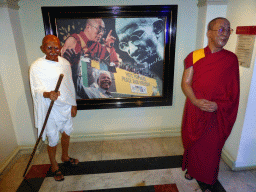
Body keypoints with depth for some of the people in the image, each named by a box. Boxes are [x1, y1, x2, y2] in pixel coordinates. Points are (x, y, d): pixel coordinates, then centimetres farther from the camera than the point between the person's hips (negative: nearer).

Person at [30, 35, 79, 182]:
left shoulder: (65, 63, 2)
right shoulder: (36, 67, -12)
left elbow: (70, 85, 7)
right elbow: (37, 89, -15)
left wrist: (73, 105, 7)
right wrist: (48, 94, -38)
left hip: (66, 106, 5)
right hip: (50, 109, -5)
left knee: (67, 133, 20)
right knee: (53, 140, 6)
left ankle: (65, 157, 47)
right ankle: (54, 166, 32)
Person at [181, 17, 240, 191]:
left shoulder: (231, 59, -3)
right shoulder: (194, 56, -3)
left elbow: (233, 91, -2)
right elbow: (185, 83, -5)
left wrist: (218, 105, -17)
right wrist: (196, 101, -20)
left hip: (218, 114, 0)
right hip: (195, 111, 1)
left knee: (212, 148, 10)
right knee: (193, 143, 18)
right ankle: (191, 169, 46)